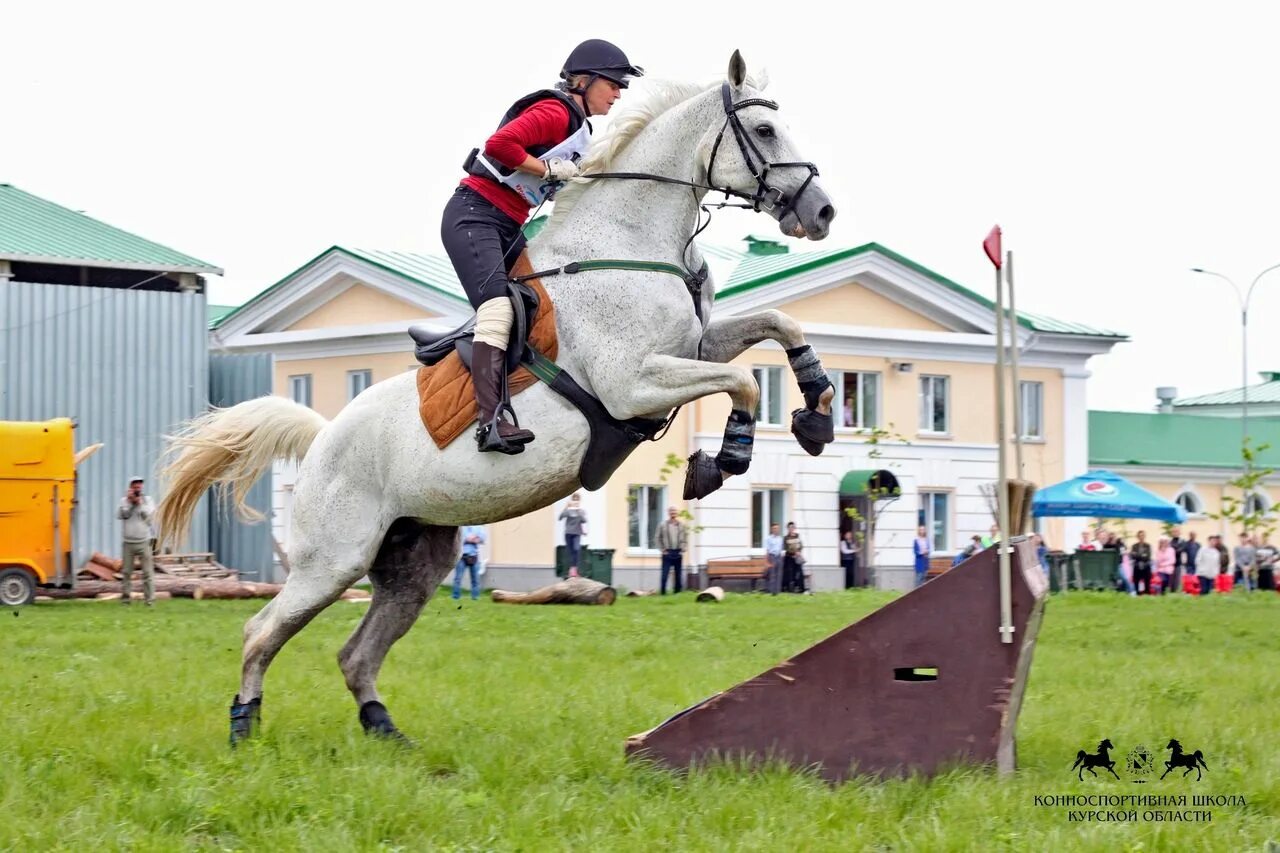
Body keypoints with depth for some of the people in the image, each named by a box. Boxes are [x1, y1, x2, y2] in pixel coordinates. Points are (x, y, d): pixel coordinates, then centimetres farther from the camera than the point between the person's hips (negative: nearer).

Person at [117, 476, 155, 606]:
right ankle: (125, 597, 12)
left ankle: (150, 598, -4)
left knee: (148, 572, -5)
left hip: (143, 542, -1)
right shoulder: (124, 500, 6)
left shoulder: (147, 500, 7)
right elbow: (121, 515, -9)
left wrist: (139, 503, -11)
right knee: (126, 572, 4)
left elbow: (149, 514, -8)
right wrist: (128, 501, -12)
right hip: (128, 543, 1)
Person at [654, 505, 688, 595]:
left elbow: (686, 538, 10)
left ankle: (677, 593, 13)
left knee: (678, 575, 5)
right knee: (664, 575, -6)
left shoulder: (682, 525, 6)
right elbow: (657, 538, 4)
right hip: (667, 553, -2)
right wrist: (662, 550, -2)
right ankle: (662, 593, -1)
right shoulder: (663, 525, 1)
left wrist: (683, 550, 0)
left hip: (678, 553, 2)